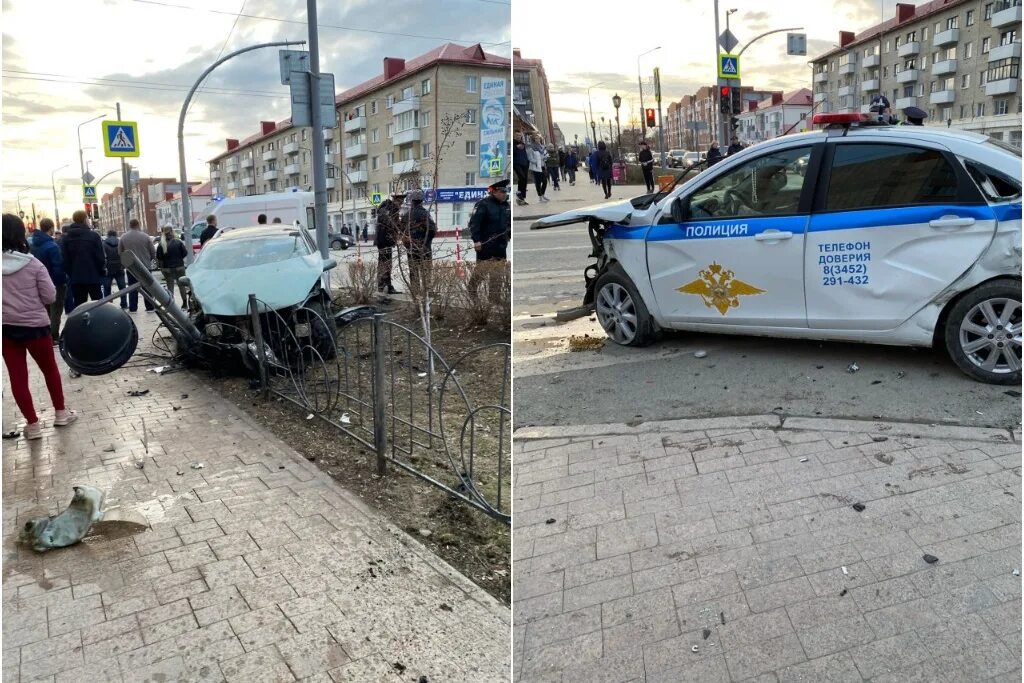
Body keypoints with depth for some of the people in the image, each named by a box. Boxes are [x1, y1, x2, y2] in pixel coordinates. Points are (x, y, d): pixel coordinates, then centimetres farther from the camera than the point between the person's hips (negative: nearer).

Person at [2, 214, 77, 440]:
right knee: (50, 369, 17)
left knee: (17, 376, 7)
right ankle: (61, 413, 26)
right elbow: (50, 297, -7)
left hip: (6, 328, 2)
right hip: (35, 326, -2)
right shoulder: (33, 264, -10)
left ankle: (33, 424, 11)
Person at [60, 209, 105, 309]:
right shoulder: (93, 235, -8)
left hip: (75, 278, 4)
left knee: (78, 306, 7)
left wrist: (70, 273, 12)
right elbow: (100, 258, -10)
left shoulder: (66, 238, 4)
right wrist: (103, 272, 3)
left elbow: (64, 260, 2)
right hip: (94, 277, -3)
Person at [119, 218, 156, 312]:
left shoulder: (123, 237, -3)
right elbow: (153, 252, -3)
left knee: (132, 288, 8)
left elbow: (119, 252, 3)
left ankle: (132, 308, 9)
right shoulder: (145, 236, -8)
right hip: (145, 266, -1)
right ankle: (150, 307, 8)